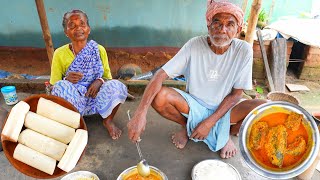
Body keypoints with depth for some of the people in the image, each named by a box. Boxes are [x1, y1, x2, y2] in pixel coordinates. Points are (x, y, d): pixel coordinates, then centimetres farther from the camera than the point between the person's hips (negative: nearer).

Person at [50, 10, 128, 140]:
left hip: (96, 99, 1)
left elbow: (108, 77, 7)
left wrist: (100, 81, -17)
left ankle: (108, 121, 0)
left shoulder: (99, 50, -2)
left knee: (116, 86, -27)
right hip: (72, 101, 0)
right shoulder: (60, 54, -6)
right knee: (62, 86, -31)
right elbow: (53, 87, 0)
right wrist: (66, 80, -23)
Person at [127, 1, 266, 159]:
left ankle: (227, 133, 6)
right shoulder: (194, 45, -18)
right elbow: (161, 74, -23)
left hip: (224, 108, 1)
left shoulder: (243, 50, -16)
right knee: (159, 97, -27)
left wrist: (210, 122, -19)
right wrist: (141, 112, -36)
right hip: (194, 104, 0)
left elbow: (236, 94, -11)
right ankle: (186, 125, 6)